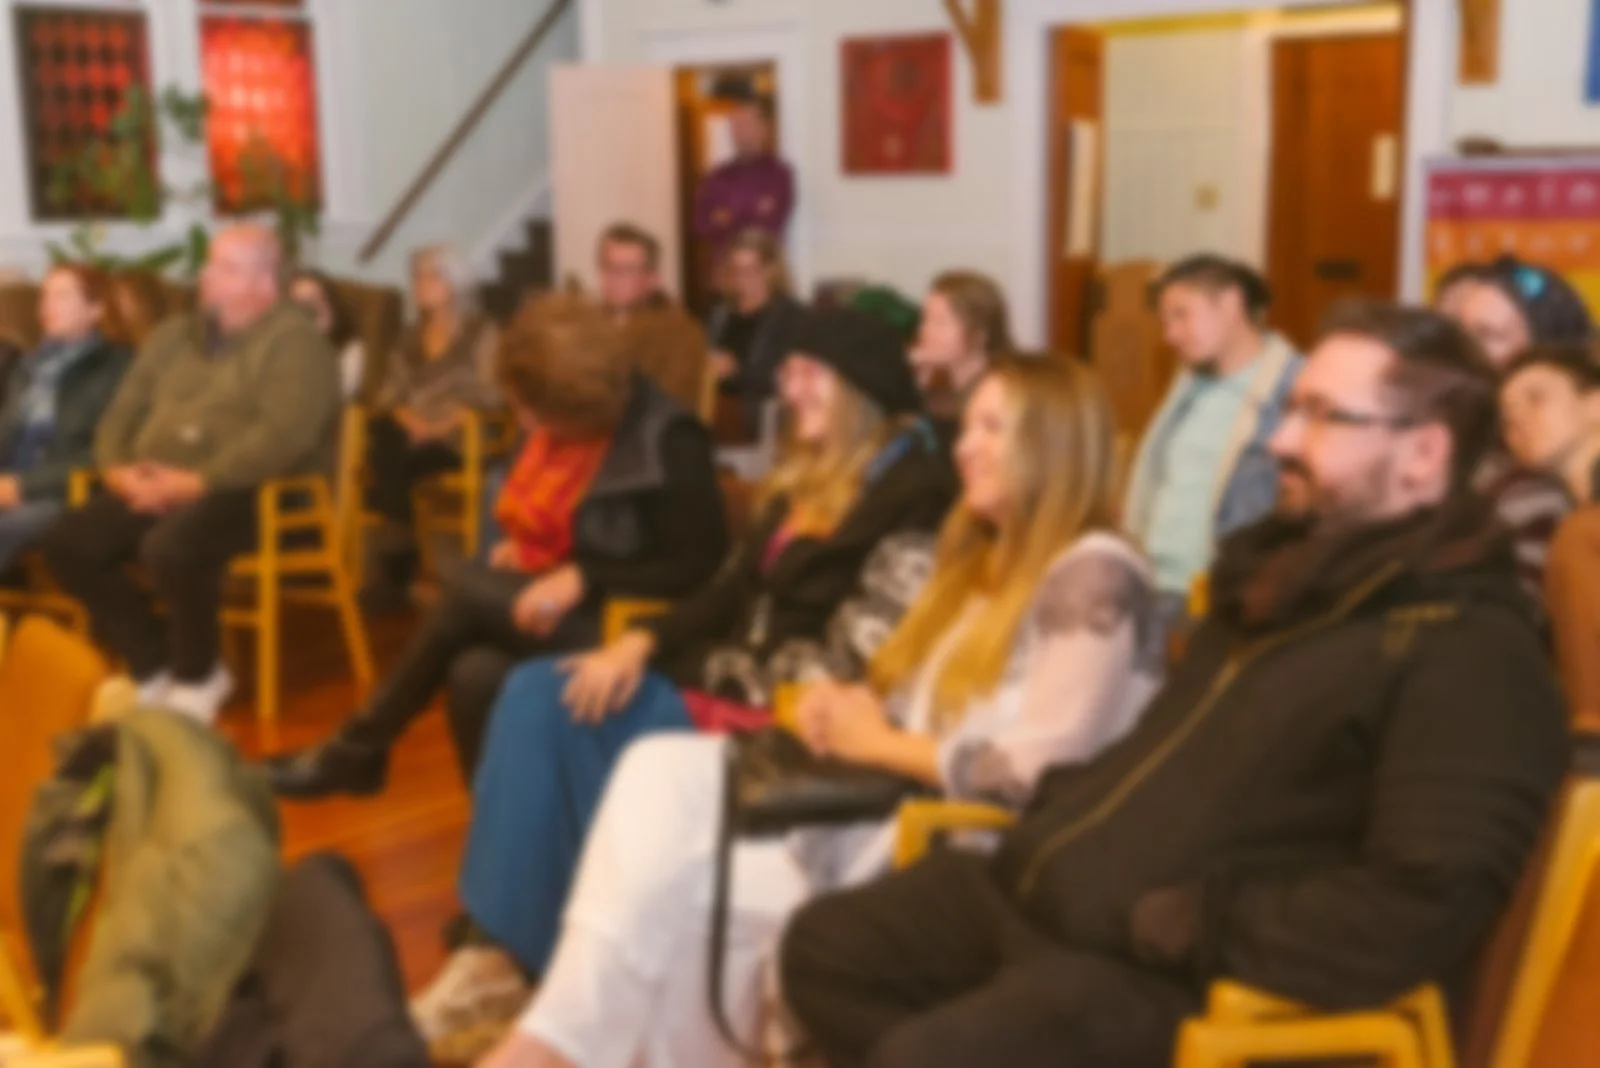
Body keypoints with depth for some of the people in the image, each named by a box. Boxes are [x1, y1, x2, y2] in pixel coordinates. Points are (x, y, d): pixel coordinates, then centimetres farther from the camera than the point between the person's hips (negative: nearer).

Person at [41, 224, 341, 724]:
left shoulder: (294, 343, -6)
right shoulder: (174, 335, 18)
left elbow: (281, 436, -20)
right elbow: (122, 414, 17)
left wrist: (195, 482, -23)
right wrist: (119, 470, -5)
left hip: (254, 492, -8)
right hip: (153, 491, 8)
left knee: (170, 548, -35)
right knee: (67, 543, -13)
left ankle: (198, 676, -6)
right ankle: (156, 668, 1)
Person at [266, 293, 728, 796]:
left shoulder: (668, 442, -17)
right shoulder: (553, 426, 6)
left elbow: (699, 569, -18)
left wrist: (582, 579, -24)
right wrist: (520, 547, 1)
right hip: (546, 603, 7)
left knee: (468, 588, -22)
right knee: (474, 673, -26)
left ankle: (356, 751, -5)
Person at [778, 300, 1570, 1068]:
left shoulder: (1471, 651, -14)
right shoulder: (1285, 564, 16)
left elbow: (1425, 911, -25)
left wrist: (1174, 928, -23)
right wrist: (1063, 813, 10)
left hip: (1180, 975, -10)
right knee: (826, 947, 6)